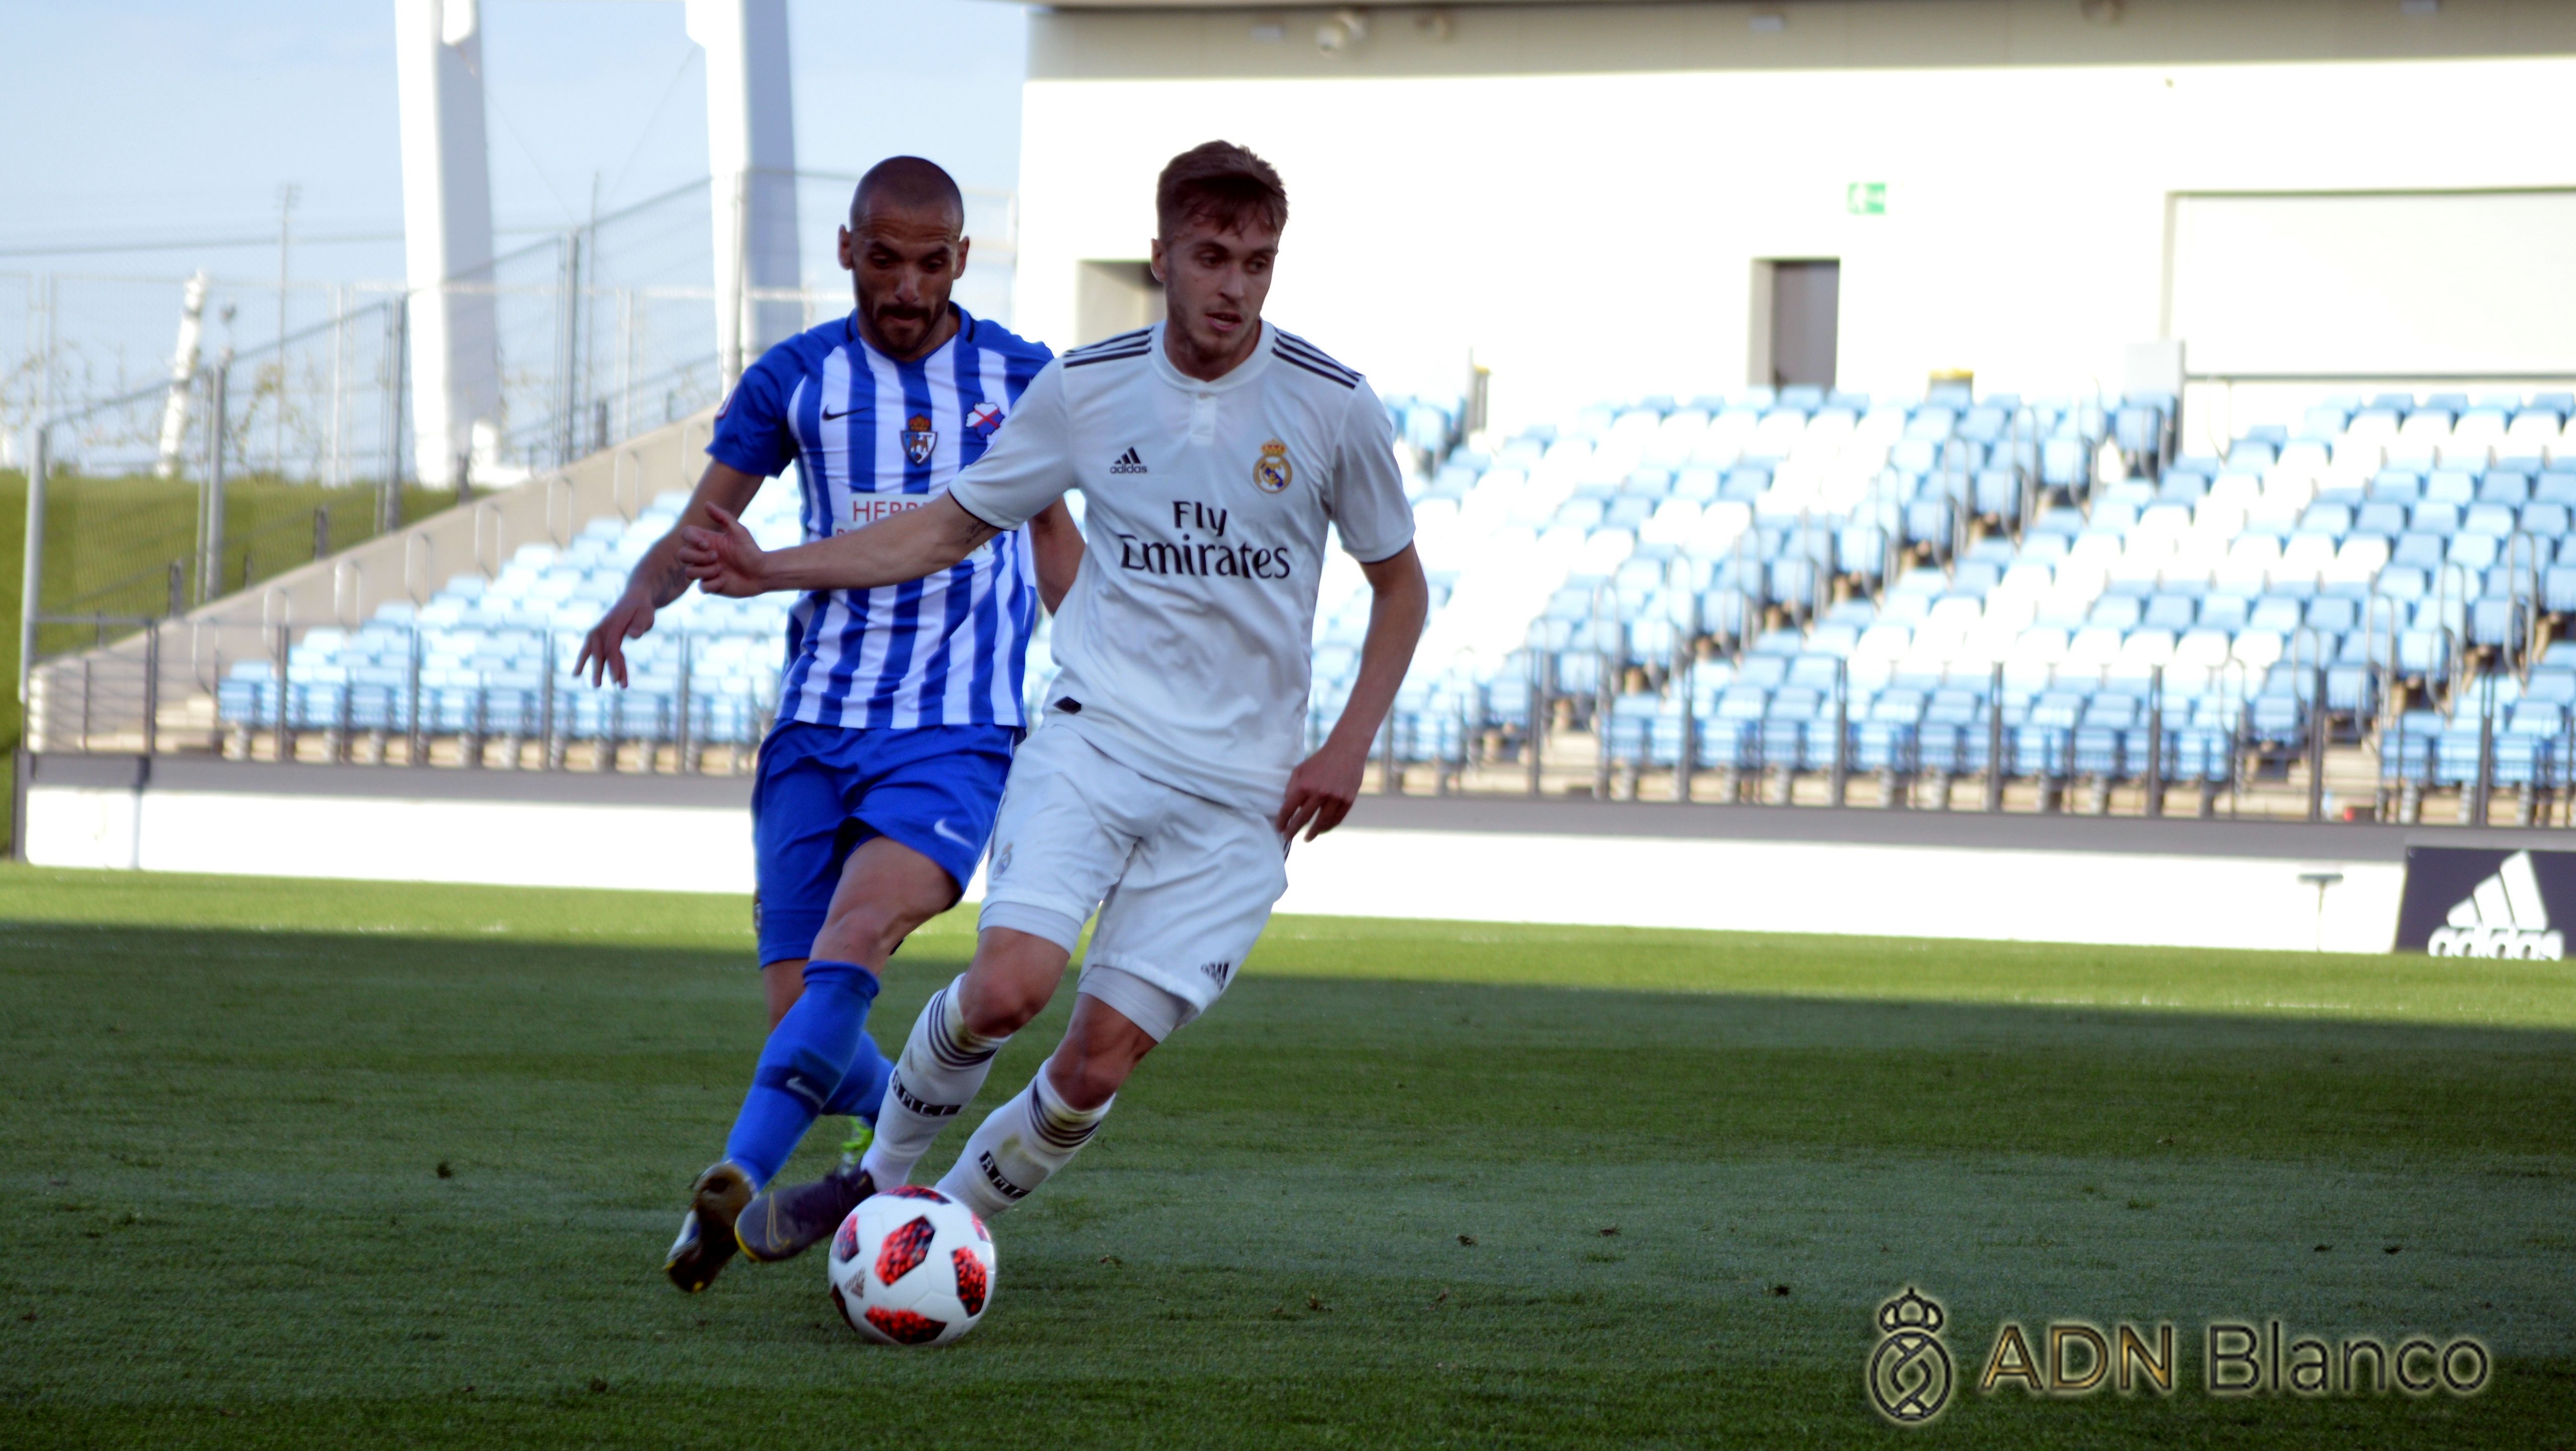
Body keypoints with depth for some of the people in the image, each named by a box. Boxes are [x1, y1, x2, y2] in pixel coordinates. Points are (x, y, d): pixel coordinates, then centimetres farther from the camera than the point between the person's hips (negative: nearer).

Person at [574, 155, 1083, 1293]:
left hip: (958, 732, -2)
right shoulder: (797, 379, 6)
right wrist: (642, 594, -15)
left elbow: (1050, 526, 21)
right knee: (800, 1011, -2)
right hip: (815, 722, 2)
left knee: (855, 934, -28)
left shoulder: (1019, 377, 6)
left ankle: (738, 1181, -37)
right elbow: (701, 528, 7)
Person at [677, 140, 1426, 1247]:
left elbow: (1400, 584, 12)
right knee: (1008, 985, -22)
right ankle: (881, 1174, 4)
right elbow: (947, 529, 13)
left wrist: (1348, 747, 1)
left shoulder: (1333, 406, -2)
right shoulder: (1087, 387, 2)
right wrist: (769, 571, 4)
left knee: (1100, 1062, -8)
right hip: (1097, 732, 0)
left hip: (1237, 790, 0)